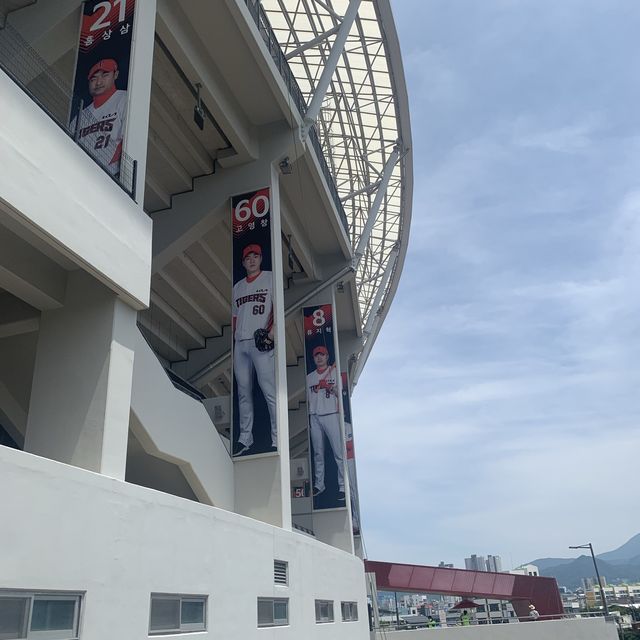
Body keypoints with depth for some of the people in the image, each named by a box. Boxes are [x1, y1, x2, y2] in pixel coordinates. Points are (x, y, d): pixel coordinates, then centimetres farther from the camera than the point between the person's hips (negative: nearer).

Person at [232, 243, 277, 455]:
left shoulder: (269, 278, 8)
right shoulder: (237, 286, 23)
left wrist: (272, 331, -17)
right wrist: (231, 339, 11)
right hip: (240, 343, 6)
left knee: (269, 390, -12)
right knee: (243, 392, 5)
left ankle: (277, 439, -13)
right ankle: (245, 438, 10)